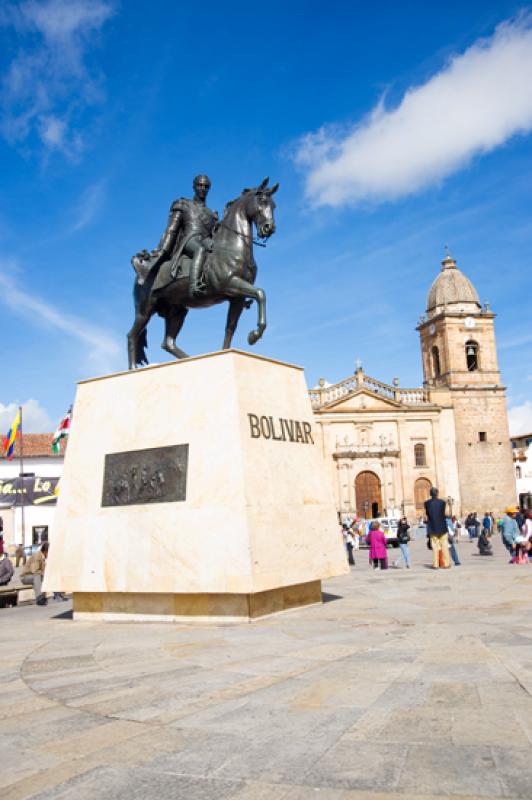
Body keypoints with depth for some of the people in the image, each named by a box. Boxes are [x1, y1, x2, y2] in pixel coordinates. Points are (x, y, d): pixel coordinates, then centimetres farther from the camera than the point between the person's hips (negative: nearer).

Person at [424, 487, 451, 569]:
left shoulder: (427, 503, -5)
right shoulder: (442, 502, -6)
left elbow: (427, 514, 5)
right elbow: (444, 514, 3)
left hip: (432, 528, 0)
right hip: (442, 527, 0)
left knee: (434, 547, 4)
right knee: (444, 546, 7)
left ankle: (435, 564, 3)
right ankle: (446, 563, 8)